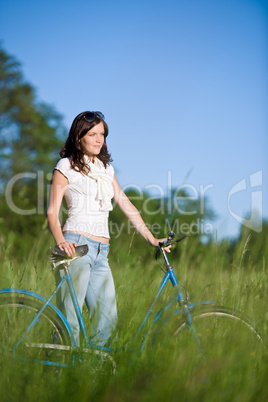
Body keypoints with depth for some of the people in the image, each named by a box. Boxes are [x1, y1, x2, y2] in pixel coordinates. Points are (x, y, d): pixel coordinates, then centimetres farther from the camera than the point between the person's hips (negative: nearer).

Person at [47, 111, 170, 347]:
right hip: (77, 245, -6)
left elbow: (126, 205, 21)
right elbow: (52, 211, -4)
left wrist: (151, 239, 14)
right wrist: (61, 241, -22)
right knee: (70, 318, -11)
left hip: (101, 253, 6)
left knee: (108, 319, 0)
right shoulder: (66, 166, 3)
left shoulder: (106, 169, 21)